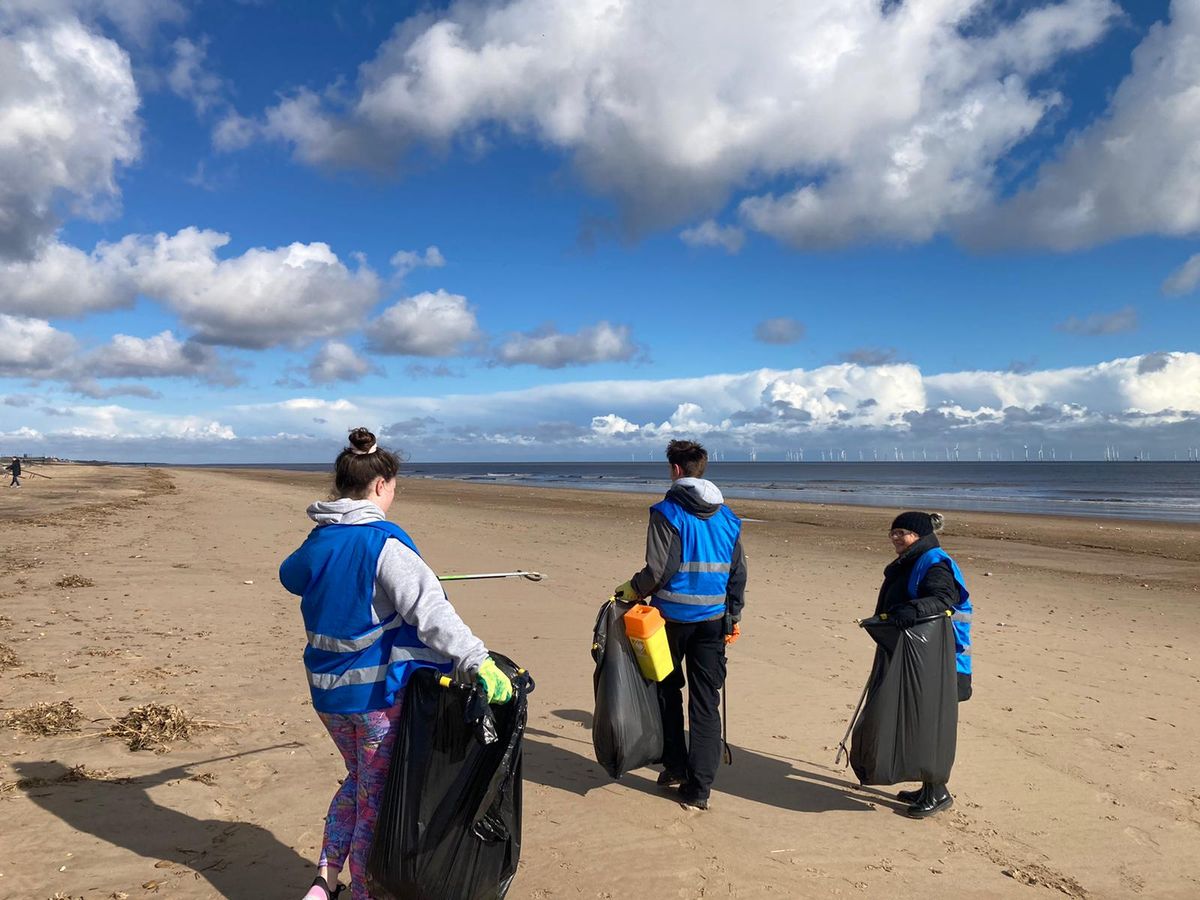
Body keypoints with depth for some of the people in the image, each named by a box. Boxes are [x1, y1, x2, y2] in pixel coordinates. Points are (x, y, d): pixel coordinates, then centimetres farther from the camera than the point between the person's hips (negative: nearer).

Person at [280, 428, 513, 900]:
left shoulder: (318, 541, 4)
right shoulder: (384, 543, -19)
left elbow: (290, 574, 28)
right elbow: (428, 607, -30)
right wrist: (477, 660, -36)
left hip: (328, 688, 7)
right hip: (379, 691, -7)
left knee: (358, 780, 26)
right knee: (376, 797, 10)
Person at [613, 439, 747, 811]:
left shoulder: (667, 512, -10)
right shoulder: (727, 517, 8)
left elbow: (659, 570, -16)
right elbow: (738, 573, 10)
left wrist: (630, 591, 1)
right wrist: (734, 618, 18)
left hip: (673, 616, -4)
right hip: (713, 619, 4)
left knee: (667, 690, 18)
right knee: (706, 703, 6)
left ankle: (675, 767, 26)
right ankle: (698, 789, 7)